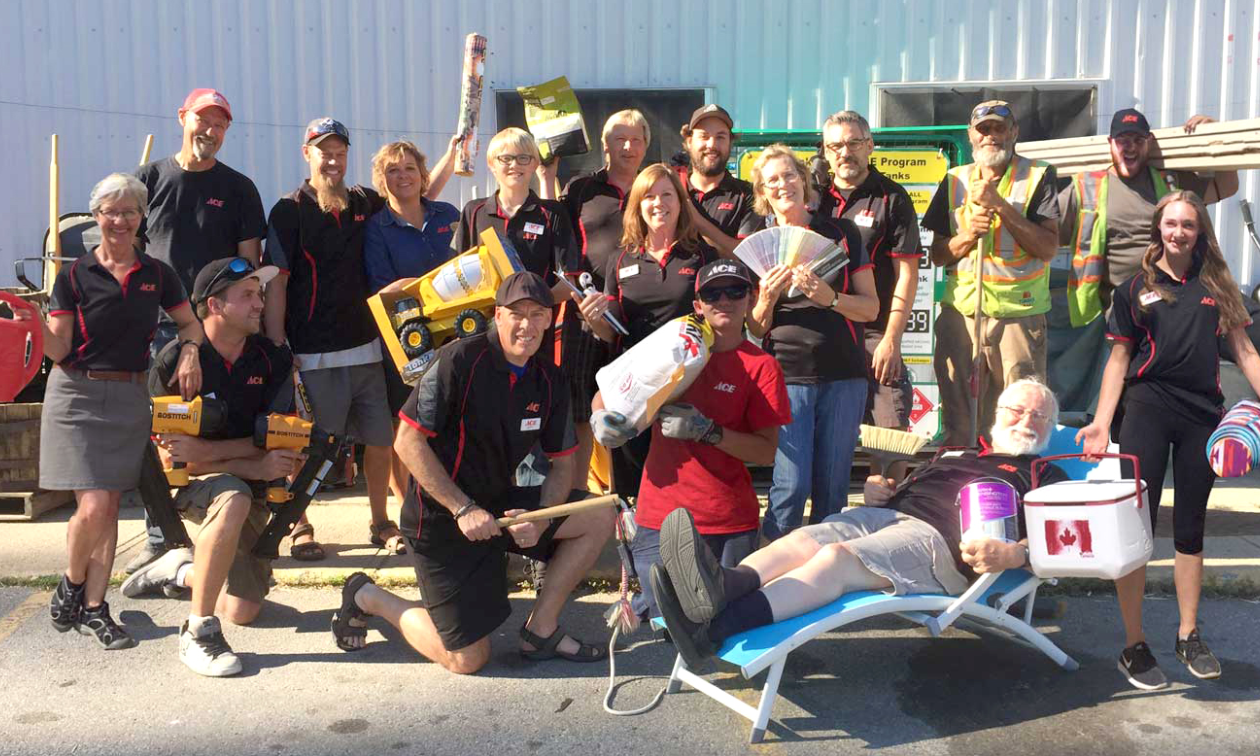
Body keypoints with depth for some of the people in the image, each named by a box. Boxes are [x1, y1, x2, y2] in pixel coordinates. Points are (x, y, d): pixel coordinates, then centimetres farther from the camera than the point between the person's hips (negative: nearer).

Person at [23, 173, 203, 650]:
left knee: (109, 507, 6)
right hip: (78, 395, -3)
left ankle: (94, 608, 16)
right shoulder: (74, 276, -2)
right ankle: (71, 584, 16)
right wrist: (34, 327, -24)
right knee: (93, 506, -12)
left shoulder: (157, 274, 6)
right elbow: (59, 349, -4)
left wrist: (189, 350, -5)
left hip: (130, 399, 3)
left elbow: (190, 322, 16)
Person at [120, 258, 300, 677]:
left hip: (254, 487, 4)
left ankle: (180, 571, 35)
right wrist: (257, 468, -26)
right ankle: (199, 632, -30)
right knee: (234, 499, -40)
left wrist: (205, 450, -26)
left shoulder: (272, 359, -6)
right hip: (189, 484, -4)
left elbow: (276, 441, -12)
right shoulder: (175, 362, -15)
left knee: (244, 611, 4)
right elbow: (168, 457, -18)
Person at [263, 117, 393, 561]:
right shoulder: (290, 211, -3)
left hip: (366, 347, 5)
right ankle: (301, 529, 17)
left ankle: (380, 522, 25)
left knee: (380, 438, 9)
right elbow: (276, 282, -7)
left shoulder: (363, 203, 11)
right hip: (314, 354, -5)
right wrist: (277, 349, -13)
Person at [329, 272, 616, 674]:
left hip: (502, 505, 7)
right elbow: (408, 442, -19)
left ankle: (540, 628, 5)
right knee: (467, 659, -4)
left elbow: (563, 463, 7)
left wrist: (541, 520, -13)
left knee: (600, 518, -6)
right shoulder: (459, 360, -18)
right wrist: (463, 509, -21)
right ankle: (366, 597, 18)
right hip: (441, 518, -7)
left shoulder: (549, 380, 2)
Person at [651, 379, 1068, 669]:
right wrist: (877, 493, 9)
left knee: (838, 557, -34)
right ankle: (720, 588, -57)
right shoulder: (953, 454, 38)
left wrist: (1011, 554, -18)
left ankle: (716, 626, -58)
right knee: (802, 540, -27)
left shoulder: (1045, 475, 22)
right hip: (886, 512, 6)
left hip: (939, 537, -6)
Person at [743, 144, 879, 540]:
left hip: (843, 376, 2)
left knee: (832, 488, 5)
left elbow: (870, 307, 6)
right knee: (791, 485, -11)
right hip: (786, 374, -1)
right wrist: (768, 297, -13)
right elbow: (755, 329, 8)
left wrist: (829, 298, -13)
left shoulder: (842, 233, 9)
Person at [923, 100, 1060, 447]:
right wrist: (968, 235, -7)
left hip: (1019, 313, -3)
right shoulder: (954, 181, 13)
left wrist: (1000, 205, -13)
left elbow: (1048, 247, -7)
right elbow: (937, 254, 13)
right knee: (958, 422, 4)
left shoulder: (1037, 177, 4)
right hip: (960, 312, 3)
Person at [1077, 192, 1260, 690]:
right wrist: (1101, 423, -6)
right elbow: (1119, 360, 4)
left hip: (1203, 414, 3)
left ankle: (1188, 637, 24)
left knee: (1190, 530, 11)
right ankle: (1134, 646, 5)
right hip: (1147, 410, -2)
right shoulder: (1135, 289, 5)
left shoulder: (1216, 285, 10)